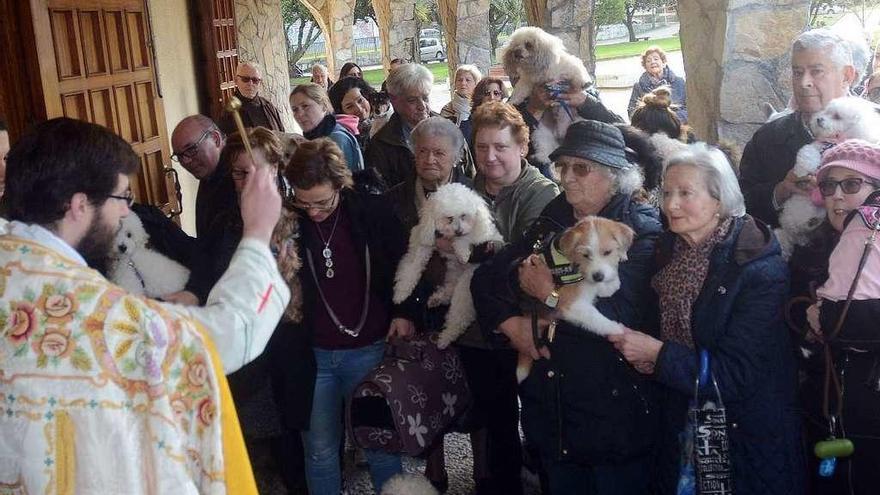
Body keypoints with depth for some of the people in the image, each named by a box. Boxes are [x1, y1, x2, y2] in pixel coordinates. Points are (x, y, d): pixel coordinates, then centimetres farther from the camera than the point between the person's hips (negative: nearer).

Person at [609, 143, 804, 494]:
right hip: (681, 429, 5)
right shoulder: (668, 250, -1)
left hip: (745, 441, -5)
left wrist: (658, 353, -23)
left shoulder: (761, 269, -20)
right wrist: (642, 353, -10)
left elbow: (738, 377, -22)